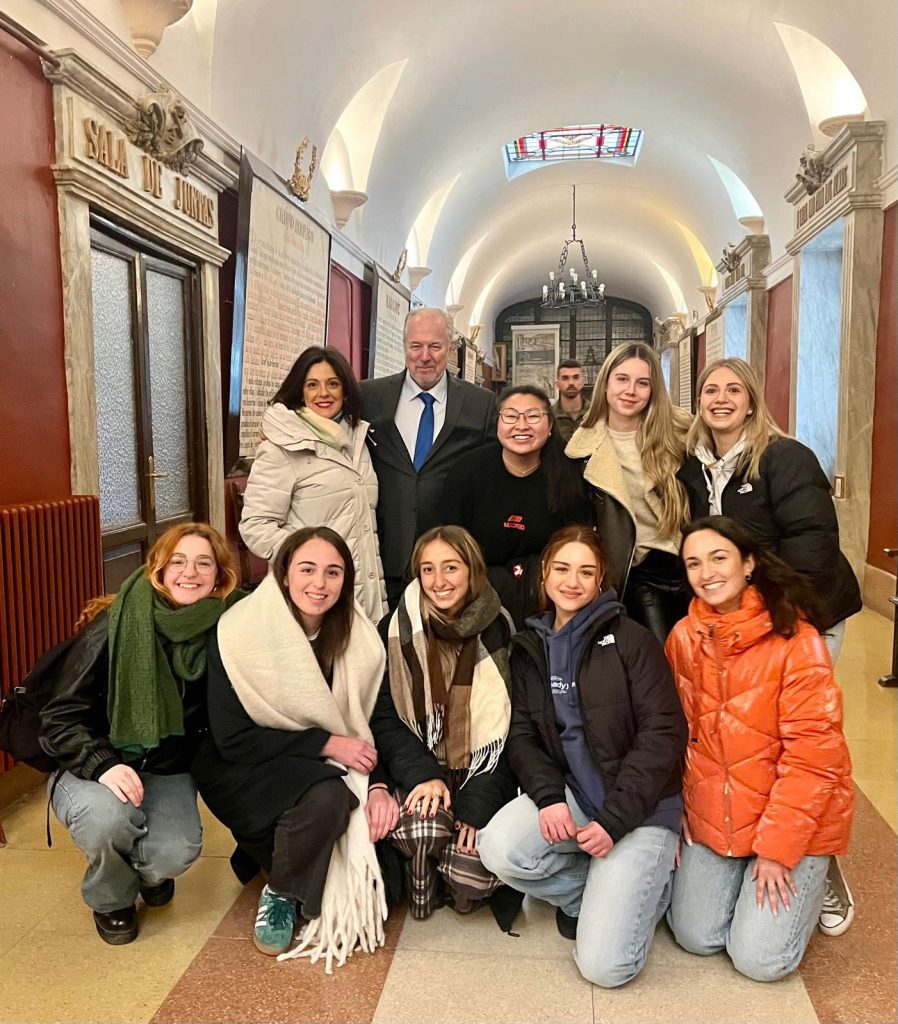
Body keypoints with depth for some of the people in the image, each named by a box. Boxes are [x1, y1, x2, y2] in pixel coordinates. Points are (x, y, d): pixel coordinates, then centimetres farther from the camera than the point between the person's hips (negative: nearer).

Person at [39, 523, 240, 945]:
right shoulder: (113, 627, -19)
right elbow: (60, 719, -16)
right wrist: (103, 766, -32)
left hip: (168, 771, 2)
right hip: (93, 767, -2)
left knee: (176, 853, -25)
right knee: (108, 818, -34)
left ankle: (148, 873, 17)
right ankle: (110, 898, 3)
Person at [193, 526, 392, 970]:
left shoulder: (359, 640, -6)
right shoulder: (239, 634, -18)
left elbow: (374, 722, -1)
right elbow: (232, 740, -18)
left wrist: (378, 782, -21)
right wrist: (327, 744, -23)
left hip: (324, 768, 5)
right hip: (244, 773, -4)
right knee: (327, 797, -32)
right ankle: (279, 893, -3)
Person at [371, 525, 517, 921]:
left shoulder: (499, 633, -4)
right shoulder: (398, 631, -3)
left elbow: (511, 729, -4)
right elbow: (383, 718, -3)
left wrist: (479, 803, -13)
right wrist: (422, 774, -19)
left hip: (484, 774, 0)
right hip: (421, 767, 0)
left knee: (471, 881, -21)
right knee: (423, 825, -31)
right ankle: (422, 888, 3)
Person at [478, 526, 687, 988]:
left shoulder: (631, 639, -7)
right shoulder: (529, 647, 7)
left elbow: (664, 733, -12)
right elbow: (522, 734, 4)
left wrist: (614, 820, -18)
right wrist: (549, 795, -15)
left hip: (640, 806, -4)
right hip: (569, 793, 5)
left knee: (603, 966, -16)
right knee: (499, 849, -27)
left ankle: (642, 887, 16)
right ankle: (604, 890, 4)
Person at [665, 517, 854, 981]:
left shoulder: (797, 641, -19)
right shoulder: (684, 637, -4)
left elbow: (812, 755, -18)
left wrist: (776, 849, -16)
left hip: (792, 818, -3)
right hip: (711, 816, 4)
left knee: (759, 958, -6)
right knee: (695, 936, 0)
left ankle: (810, 876, 21)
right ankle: (738, 870, 27)